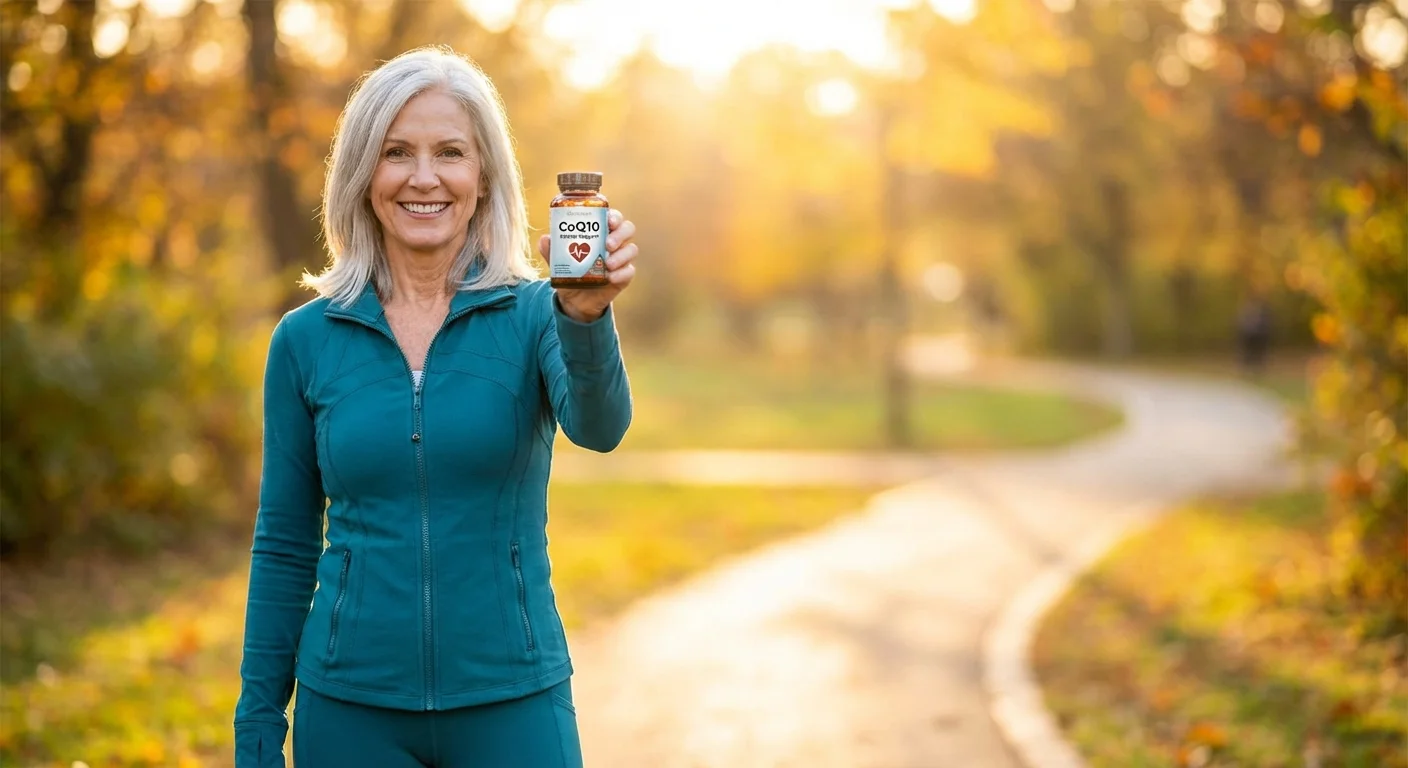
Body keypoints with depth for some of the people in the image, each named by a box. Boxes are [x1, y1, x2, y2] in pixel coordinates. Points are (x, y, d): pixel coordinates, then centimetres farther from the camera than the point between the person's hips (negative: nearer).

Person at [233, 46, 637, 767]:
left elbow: (599, 427, -23)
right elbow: (284, 549, 6)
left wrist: (587, 316, -42)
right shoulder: (305, 338, 1)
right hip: (350, 708, 1)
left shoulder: (535, 314, -3)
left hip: (512, 704, -1)